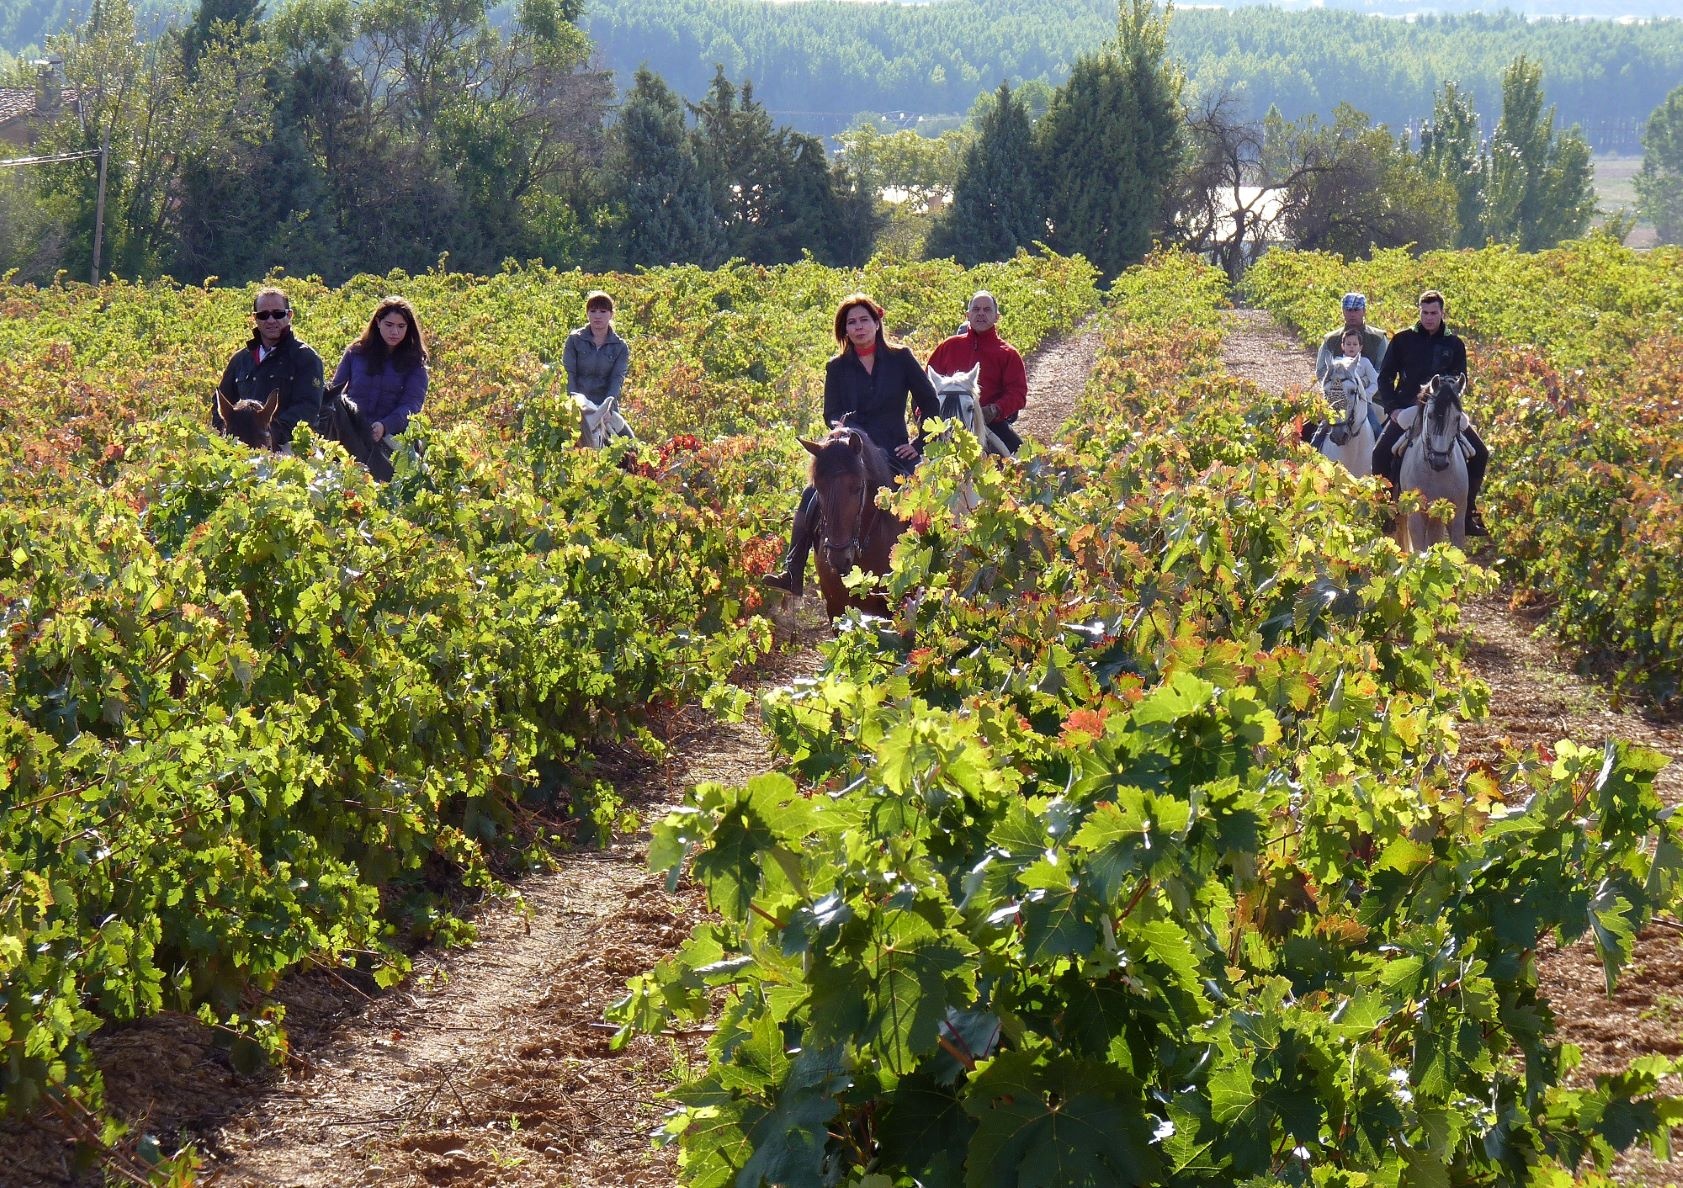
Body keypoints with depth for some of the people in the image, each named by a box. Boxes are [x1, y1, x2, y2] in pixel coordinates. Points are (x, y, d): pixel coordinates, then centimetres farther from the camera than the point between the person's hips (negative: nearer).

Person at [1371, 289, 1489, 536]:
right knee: (1381, 454, -22)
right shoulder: (1403, 340, 5)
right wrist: (1392, 408, -6)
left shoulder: (1454, 344, 7)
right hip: (1406, 409, -1)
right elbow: (1385, 377, 7)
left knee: (1480, 454, -10)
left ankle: (1468, 511, 2)